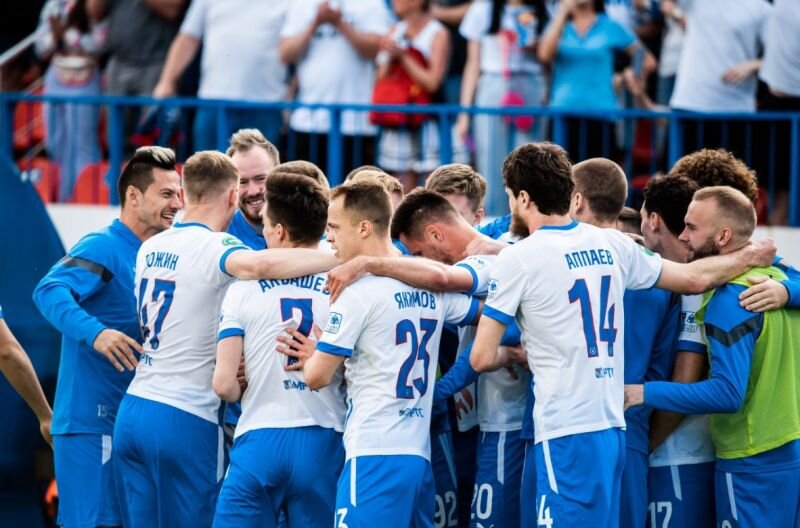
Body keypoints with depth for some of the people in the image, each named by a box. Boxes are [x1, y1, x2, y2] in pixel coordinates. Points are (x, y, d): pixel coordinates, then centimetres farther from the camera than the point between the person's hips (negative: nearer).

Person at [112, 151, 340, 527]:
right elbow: (260, 264, -34)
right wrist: (345, 259, -30)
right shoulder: (214, 247, -13)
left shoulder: (150, 248, 12)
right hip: (185, 422, -7)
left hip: (132, 412, 7)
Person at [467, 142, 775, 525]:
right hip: (612, 426, 7)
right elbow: (694, 278, 22)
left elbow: (482, 358, -6)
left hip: (566, 433, -7)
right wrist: (749, 256, 40)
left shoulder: (518, 258, -7)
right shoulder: (611, 244, 10)